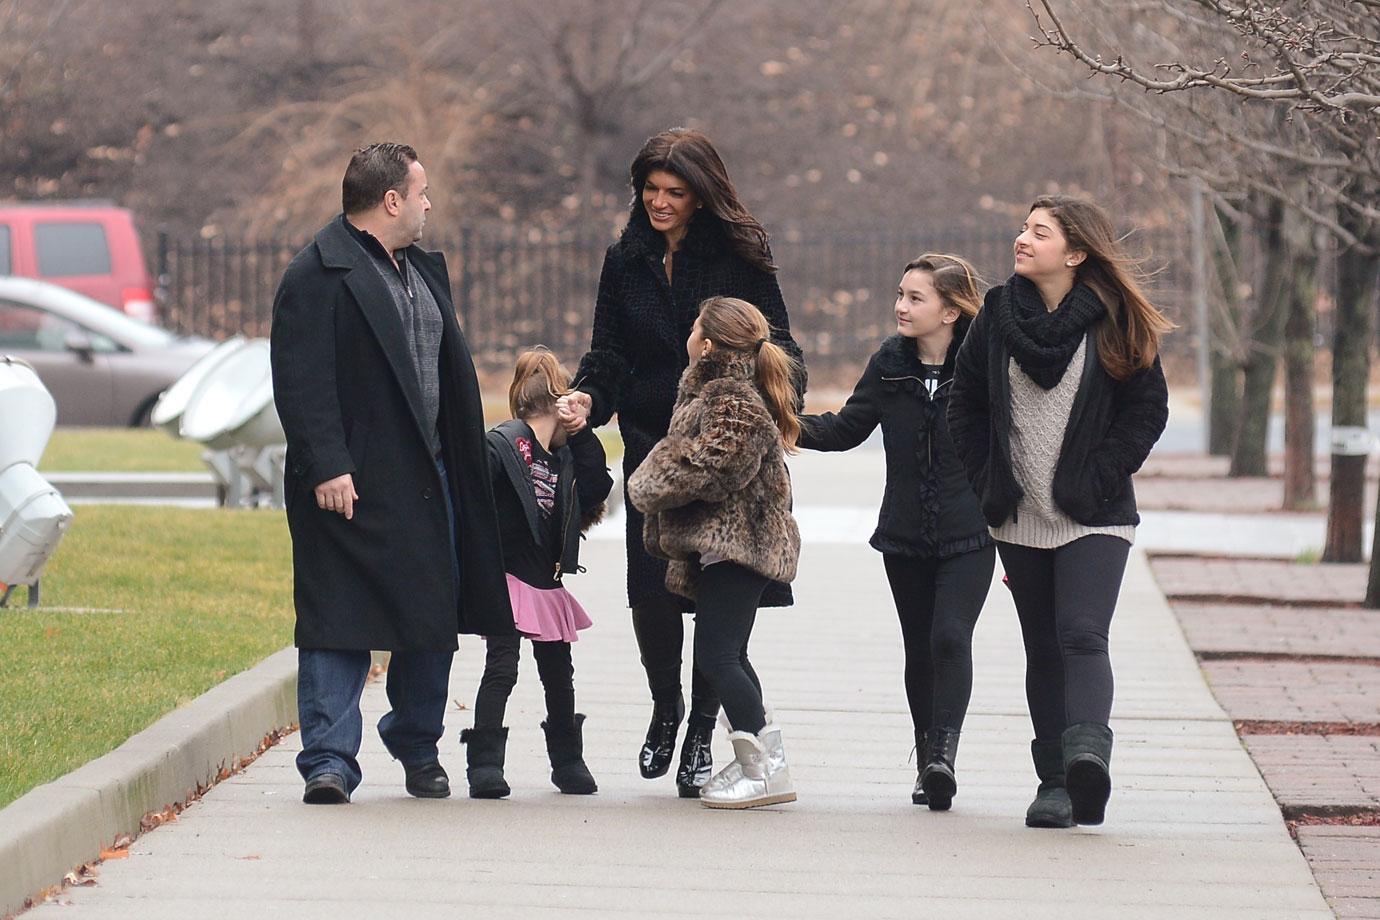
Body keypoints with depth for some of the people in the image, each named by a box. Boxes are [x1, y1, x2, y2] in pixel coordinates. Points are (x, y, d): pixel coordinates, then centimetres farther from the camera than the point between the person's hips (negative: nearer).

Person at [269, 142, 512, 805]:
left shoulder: (424, 271, 17)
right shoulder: (317, 275, -10)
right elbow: (302, 382, -16)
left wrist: (462, 463, 17)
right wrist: (326, 467, -22)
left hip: (428, 477, 8)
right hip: (352, 486, -8)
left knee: (432, 617, 12)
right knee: (338, 623, -6)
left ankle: (418, 748, 27)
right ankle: (330, 761, -4)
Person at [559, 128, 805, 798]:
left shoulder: (739, 257, 0)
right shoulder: (625, 262, 10)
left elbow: (775, 343, 0)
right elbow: (609, 355, 9)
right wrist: (587, 396, -11)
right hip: (652, 447, 2)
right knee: (651, 591, -6)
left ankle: (701, 733, 12)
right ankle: (665, 708, 22)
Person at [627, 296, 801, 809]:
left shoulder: (733, 402, -16)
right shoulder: (712, 389, 19)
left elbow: (711, 465, -25)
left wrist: (651, 485, -11)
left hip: (733, 545, -11)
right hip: (724, 543, 11)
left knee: (716, 656, -12)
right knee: (727, 655, 14)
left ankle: (763, 771, -11)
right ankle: (762, 762, 19)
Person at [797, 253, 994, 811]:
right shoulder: (890, 363, 2)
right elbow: (847, 428, 8)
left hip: (968, 535, -4)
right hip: (905, 535, 4)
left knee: (950, 637, -19)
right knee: (920, 649, 11)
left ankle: (943, 753, -24)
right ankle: (929, 766, 21)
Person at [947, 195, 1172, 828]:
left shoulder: (1115, 323, -4)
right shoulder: (998, 315, 5)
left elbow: (1148, 409, -1)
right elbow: (965, 406, 12)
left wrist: (1099, 480, -9)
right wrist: (990, 484, 3)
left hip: (1095, 519, -4)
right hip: (1020, 520, 4)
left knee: (1082, 634, -20)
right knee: (1044, 650, 7)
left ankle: (1087, 751, -35)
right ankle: (1054, 780, 11)